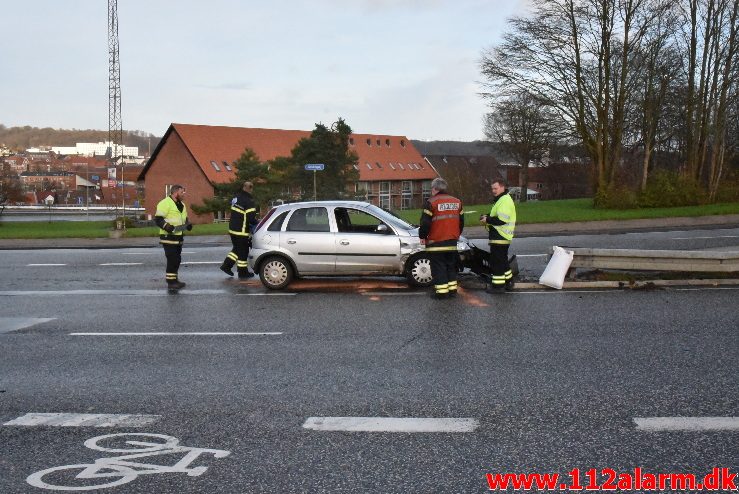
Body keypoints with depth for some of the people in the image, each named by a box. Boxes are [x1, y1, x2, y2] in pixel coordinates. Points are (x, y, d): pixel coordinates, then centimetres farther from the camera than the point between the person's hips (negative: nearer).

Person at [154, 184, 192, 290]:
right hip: (169, 237, -9)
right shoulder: (165, 203, -13)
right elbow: (158, 219, -17)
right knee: (172, 259, -10)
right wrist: (166, 226, -29)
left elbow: (184, 218, 29)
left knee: (177, 259, 14)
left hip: (178, 237, 9)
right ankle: (171, 282, -4)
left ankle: (174, 279, 25)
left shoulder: (181, 205, 17)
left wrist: (188, 224, 8)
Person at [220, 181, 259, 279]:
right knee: (243, 252, 3)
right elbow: (251, 218, -22)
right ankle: (243, 273, 11)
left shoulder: (236, 197, 8)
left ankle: (226, 265, 19)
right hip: (241, 231, -8)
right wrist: (257, 223, -1)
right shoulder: (248, 201, -19)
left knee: (237, 248, 23)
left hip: (232, 229, 8)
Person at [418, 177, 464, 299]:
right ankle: (452, 289, 18)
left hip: (436, 242, -6)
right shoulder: (457, 202, 9)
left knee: (438, 267, -1)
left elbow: (425, 223, -14)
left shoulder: (431, 202, -11)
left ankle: (441, 291, -3)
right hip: (452, 242, 6)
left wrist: (422, 236, 1)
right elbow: (461, 221, 15)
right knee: (451, 266, 16)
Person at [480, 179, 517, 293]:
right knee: (502, 260, 20)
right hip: (501, 236, 11)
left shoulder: (505, 201, -18)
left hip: (500, 237, -11)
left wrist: (487, 220, -16)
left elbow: (502, 220, -26)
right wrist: (487, 217, 8)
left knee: (497, 261, -7)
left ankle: (498, 285, -2)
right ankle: (508, 282, 29)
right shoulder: (500, 200, 18)